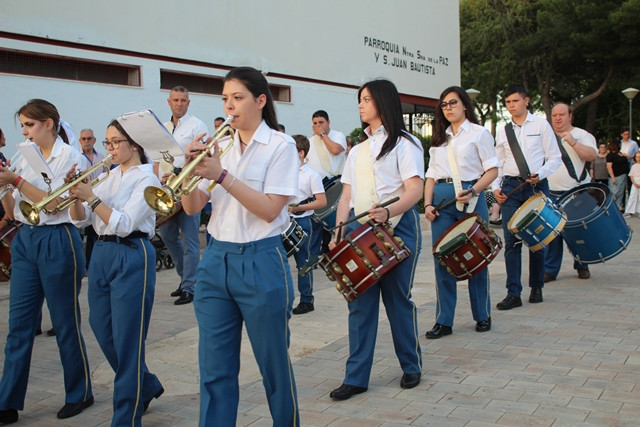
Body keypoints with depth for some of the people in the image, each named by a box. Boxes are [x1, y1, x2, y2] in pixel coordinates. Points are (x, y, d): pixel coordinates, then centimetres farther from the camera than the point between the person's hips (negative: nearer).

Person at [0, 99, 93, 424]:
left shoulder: (69, 156, -7)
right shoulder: (27, 158, 12)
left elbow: (55, 204, -16)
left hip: (57, 241, -6)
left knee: (65, 323, 4)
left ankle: (79, 394, 20)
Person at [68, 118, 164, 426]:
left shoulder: (146, 179, -7)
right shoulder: (110, 177, 14)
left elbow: (124, 224, -19)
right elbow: (80, 219, 8)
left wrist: (92, 197, -23)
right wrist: (76, 195, -10)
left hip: (131, 256, -8)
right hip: (101, 254, 8)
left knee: (127, 340, -3)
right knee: (103, 331, 12)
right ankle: (147, 386, 33)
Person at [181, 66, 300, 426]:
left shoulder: (280, 145, -5)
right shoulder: (221, 145, 10)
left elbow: (270, 210, -15)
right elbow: (193, 207, 5)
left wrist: (221, 175, -22)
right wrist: (192, 167, -12)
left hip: (261, 262, -5)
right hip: (216, 260, 5)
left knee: (274, 364, 10)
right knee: (215, 367, 8)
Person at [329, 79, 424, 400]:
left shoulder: (404, 143, 0)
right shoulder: (357, 151, 19)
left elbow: (415, 190, -12)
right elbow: (347, 196, 16)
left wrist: (388, 212, -29)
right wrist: (338, 232, 3)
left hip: (397, 226, -5)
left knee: (397, 298, 2)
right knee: (360, 301, 2)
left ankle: (412, 367, 21)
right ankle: (356, 377, 7)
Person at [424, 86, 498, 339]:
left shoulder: (478, 133, 3)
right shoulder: (439, 138, 17)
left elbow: (492, 170, -4)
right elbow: (431, 175, 14)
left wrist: (472, 192, -18)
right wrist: (428, 203, 0)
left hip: (469, 197, -4)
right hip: (442, 198, 4)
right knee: (442, 258, 1)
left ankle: (482, 316, 19)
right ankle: (443, 321, 7)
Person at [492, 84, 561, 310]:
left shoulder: (541, 125, 4)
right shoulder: (502, 131, 12)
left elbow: (555, 158, 2)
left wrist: (539, 174, -15)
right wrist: (496, 187, -1)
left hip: (536, 186, -2)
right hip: (510, 187, 2)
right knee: (511, 240, -5)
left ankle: (536, 287, 21)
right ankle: (513, 293, -3)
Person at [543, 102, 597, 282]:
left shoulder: (582, 135, 4)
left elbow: (592, 155, -11)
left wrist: (573, 142, -21)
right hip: (551, 194, 2)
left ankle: (582, 266, 22)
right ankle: (550, 269, 4)